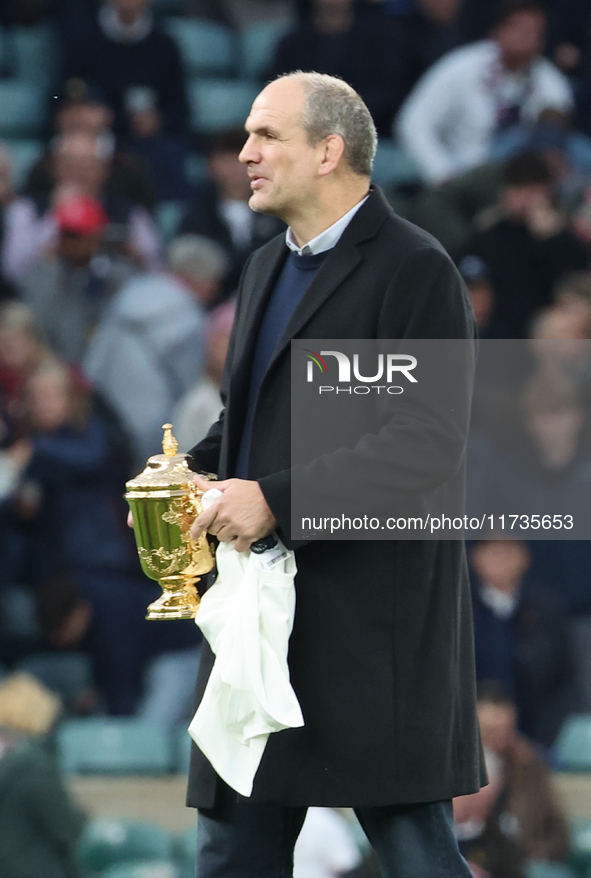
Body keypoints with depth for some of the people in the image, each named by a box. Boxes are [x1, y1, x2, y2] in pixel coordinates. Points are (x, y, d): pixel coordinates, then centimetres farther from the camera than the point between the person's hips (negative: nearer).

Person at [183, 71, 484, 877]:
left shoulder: (414, 269, -10)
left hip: (375, 622, -8)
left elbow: (426, 441, -18)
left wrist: (278, 499, -20)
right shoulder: (268, 268, 18)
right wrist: (198, 473, 5)